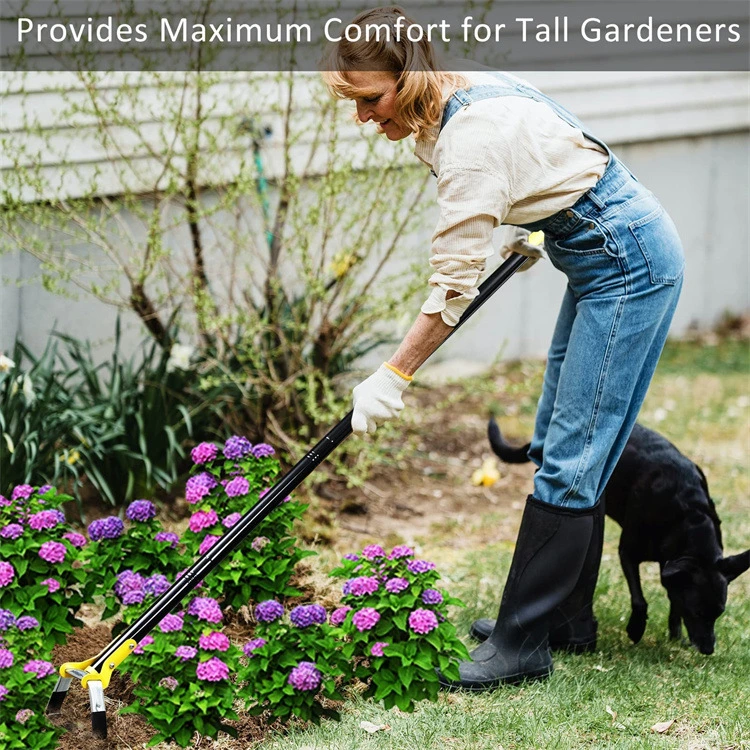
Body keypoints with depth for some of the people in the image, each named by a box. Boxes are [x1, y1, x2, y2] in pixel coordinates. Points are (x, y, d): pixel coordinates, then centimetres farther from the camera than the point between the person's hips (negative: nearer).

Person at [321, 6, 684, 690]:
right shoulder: (467, 93, 2)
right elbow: (547, 155, 22)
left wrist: (393, 376, -17)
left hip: (630, 263, -10)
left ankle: (523, 646, -6)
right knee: (560, 446, 13)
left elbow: (456, 282, -23)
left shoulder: (472, 134, -26)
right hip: (604, 255, 11)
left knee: (570, 458, -9)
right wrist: (528, 230, 32)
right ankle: (568, 619, 21)